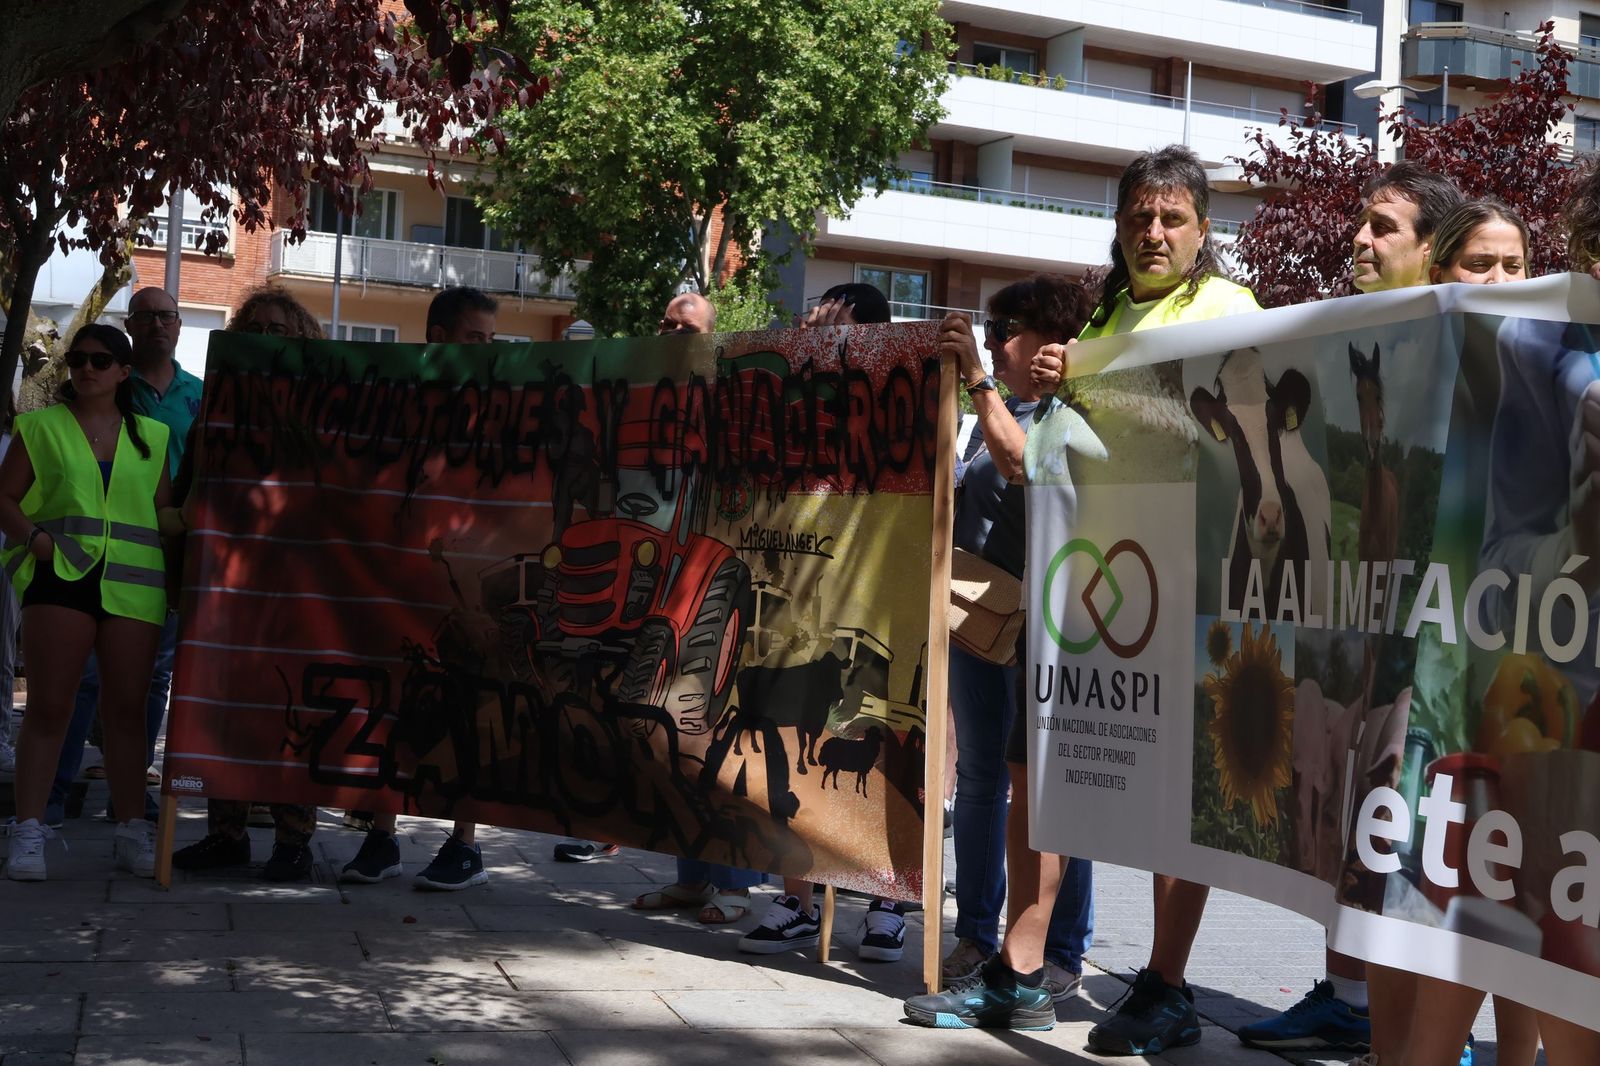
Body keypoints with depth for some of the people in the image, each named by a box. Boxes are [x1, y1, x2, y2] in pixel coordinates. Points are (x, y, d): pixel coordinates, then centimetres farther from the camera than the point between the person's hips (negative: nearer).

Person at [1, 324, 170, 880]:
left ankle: (132, 830, 11)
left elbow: (166, 509, 18)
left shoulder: (151, 437, 16)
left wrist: (177, 579, 4)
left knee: (126, 707, 4)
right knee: (47, 705, -4)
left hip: (133, 584, 2)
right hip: (59, 577, -2)